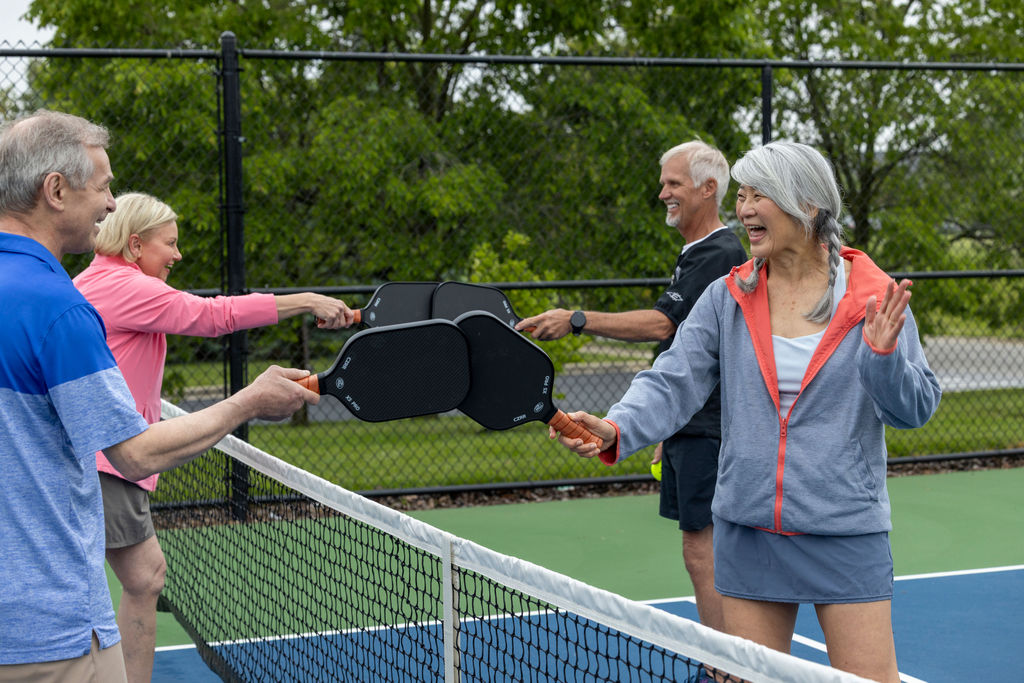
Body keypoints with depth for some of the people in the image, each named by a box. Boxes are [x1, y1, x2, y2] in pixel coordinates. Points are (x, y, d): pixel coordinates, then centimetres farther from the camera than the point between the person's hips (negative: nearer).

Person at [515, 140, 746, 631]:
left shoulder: (721, 255, -14)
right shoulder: (692, 255, 19)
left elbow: (661, 324, -24)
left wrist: (577, 320, -24)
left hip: (707, 431, -10)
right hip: (687, 426, 10)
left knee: (702, 553, -8)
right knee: (704, 553, 12)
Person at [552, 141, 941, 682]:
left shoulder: (876, 298, -4)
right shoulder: (727, 298, 2)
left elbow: (916, 410, -2)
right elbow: (672, 383, -5)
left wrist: (883, 355, -21)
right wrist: (616, 428, -22)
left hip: (846, 535, -2)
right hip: (747, 532, 3)